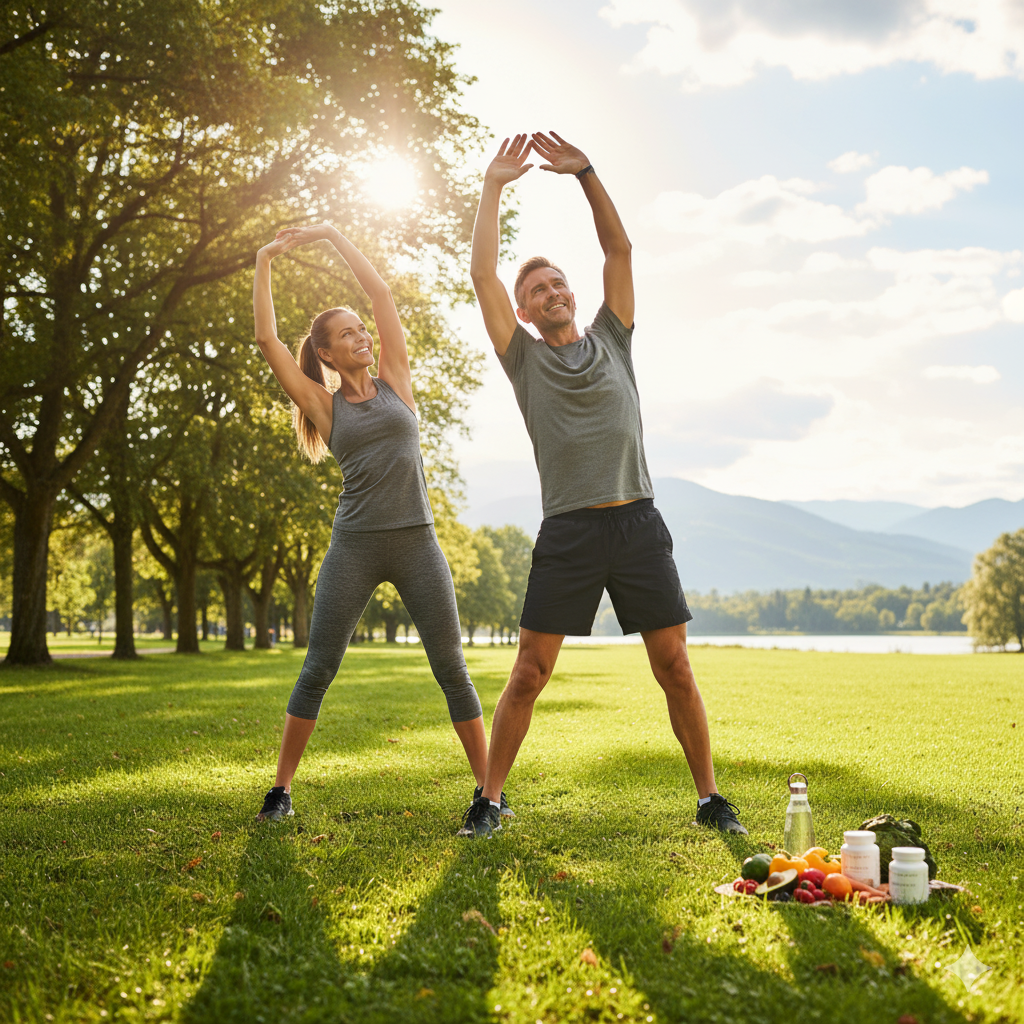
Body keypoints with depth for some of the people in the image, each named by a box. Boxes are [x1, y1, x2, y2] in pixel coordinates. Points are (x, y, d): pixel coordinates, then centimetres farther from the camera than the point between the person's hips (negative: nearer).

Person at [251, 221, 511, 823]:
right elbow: (267, 339, 3)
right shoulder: (325, 407, 7)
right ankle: (281, 789, 12)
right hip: (354, 546, 0)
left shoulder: (395, 382, 10)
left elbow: (383, 294, 7)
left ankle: (488, 789, 7)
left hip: (417, 542, 1)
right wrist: (265, 264, 6)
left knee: (452, 668, 0)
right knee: (318, 670, 0)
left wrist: (332, 235, 10)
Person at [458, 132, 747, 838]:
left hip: (638, 523, 2)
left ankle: (710, 796, 13)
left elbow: (620, 248, 10)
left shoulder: (612, 341, 16)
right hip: (568, 533, -2)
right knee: (529, 674, -2)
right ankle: (491, 799, 9)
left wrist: (585, 173, 6)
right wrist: (494, 185, 8)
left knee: (675, 669, 3)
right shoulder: (526, 358, 10)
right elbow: (483, 274, 4)